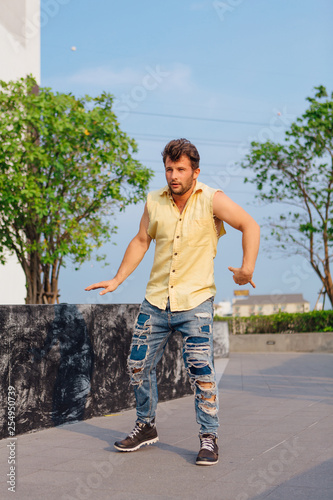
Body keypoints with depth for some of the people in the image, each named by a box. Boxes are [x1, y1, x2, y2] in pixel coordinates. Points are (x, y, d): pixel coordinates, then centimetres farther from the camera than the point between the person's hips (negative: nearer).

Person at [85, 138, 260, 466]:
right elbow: (141, 241, 15)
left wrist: (247, 268, -15)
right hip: (155, 301, 5)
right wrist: (117, 280, 13)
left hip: (195, 302, -4)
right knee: (138, 366, 8)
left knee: (201, 371, -11)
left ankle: (209, 438, 7)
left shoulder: (212, 200, -7)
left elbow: (249, 225, -5)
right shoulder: (154, 202, 5)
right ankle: (146, 426, 29)